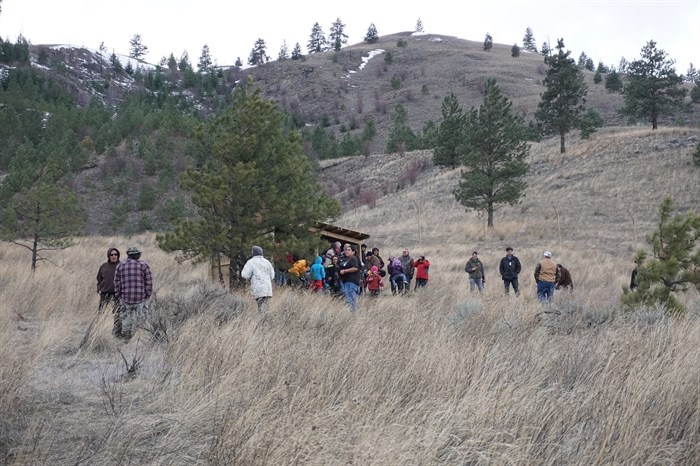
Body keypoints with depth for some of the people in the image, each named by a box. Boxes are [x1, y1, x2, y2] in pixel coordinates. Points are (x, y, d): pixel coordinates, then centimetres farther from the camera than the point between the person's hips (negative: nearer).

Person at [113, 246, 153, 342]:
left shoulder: (120, 266, 7)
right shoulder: (144, 264, 1)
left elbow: (117, 283, 5)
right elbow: (149, 282, -2)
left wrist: (118, 296, 13)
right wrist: (148, 296, 6)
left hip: (125, 298, 2)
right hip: (140, 298, -2)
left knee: (125, 318, 13)